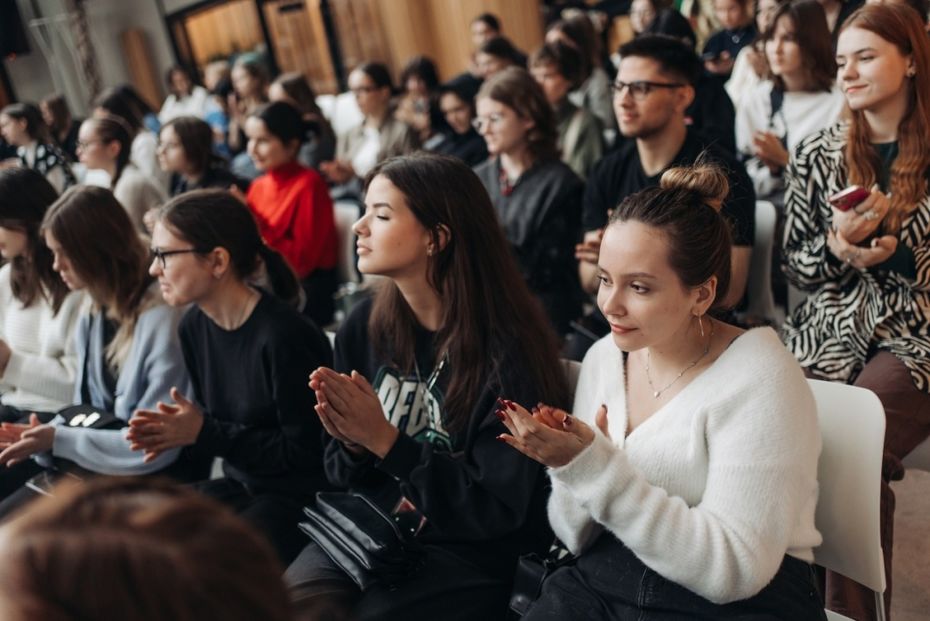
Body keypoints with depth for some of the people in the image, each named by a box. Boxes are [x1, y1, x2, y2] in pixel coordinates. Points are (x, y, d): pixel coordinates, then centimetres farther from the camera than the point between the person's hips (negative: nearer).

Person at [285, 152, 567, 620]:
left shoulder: (506, 349, -16)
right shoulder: (364, 326, 0)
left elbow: (498, 508, -15)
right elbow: (351, 479, 9)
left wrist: (385, 440, -20)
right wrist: (350, 443, -14)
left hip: (467, 554, -4)